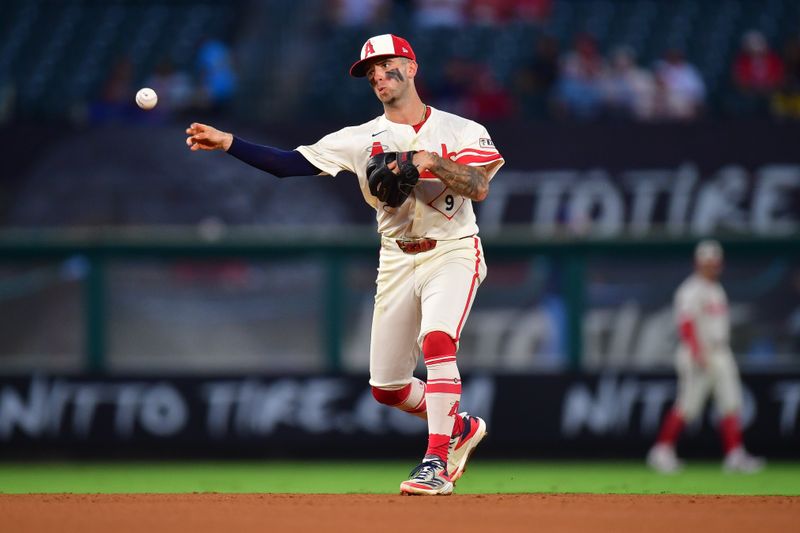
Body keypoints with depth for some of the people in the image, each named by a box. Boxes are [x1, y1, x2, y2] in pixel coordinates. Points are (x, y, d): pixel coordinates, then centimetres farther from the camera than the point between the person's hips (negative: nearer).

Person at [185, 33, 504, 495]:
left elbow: (480, 187, -17)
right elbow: (290, 163, -4)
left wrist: (430, 161, -27)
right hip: (397, 262, 5)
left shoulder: (459, 130, -2)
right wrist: (227, 143, -14)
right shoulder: (362, 139, 4)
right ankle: (461, 426, 34)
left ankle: (436, 463, -28)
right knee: (386, 388, 6)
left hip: (452, 253, -4)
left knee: (437, 342, -31)